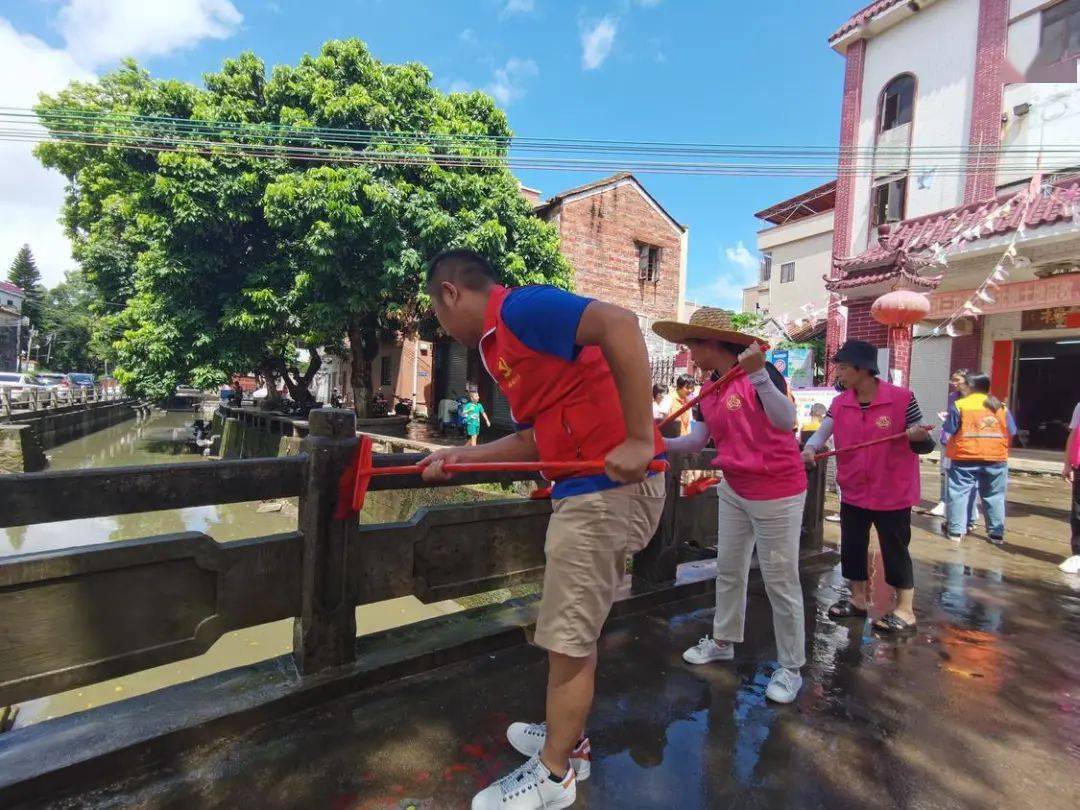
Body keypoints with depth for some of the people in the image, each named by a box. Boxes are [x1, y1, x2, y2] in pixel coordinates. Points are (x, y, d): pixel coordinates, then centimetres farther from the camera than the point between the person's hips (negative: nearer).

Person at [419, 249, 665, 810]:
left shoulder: (520, 306, -12)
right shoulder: (501, 342, 18)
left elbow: (619, 324, -26)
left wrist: (638, 440, -28)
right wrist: (459, 457, 16)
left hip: (607, 489, -10)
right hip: (592, 490, 10)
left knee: (567, 640, 6)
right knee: (574, 633, 23)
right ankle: (567, 739, 44)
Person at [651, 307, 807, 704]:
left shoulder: (760, 373, -19)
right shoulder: (710, 390, 3)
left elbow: (785, 421, -34)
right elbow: (696, 440, 5)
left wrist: (758, 374, -45)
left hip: (776, 493, -8)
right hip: (734, 490, 8)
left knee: (780, 582, 4)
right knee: (728, 570, 19)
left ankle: (791, 668, 23)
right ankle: (723, 641, 38)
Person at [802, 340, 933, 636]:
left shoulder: (902, 398, -13)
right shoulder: (840, 403, -1)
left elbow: (925, 444, -7)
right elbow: (822, 432, -10)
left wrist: (919, 437, -30)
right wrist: (809, 449, -31)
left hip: (892, 493, -5)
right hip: (853, 492, 5)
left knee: (895, 551, 7)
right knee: (851, 548, 15)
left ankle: (905, 612, 23)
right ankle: (858, 600, 33)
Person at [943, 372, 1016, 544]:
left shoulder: (959, 405, -5)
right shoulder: (1001, 407, 8)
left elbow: (949, 431, -6)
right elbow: (1011, 434, 9)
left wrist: (948, 450, 11)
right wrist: (1002, 452, 22)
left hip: (965, 458, -4)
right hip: (995, 459, 4)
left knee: (959, 493, 3)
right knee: (995, 496, 14)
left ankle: (955, 531, 4)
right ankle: (997, 533, 20)